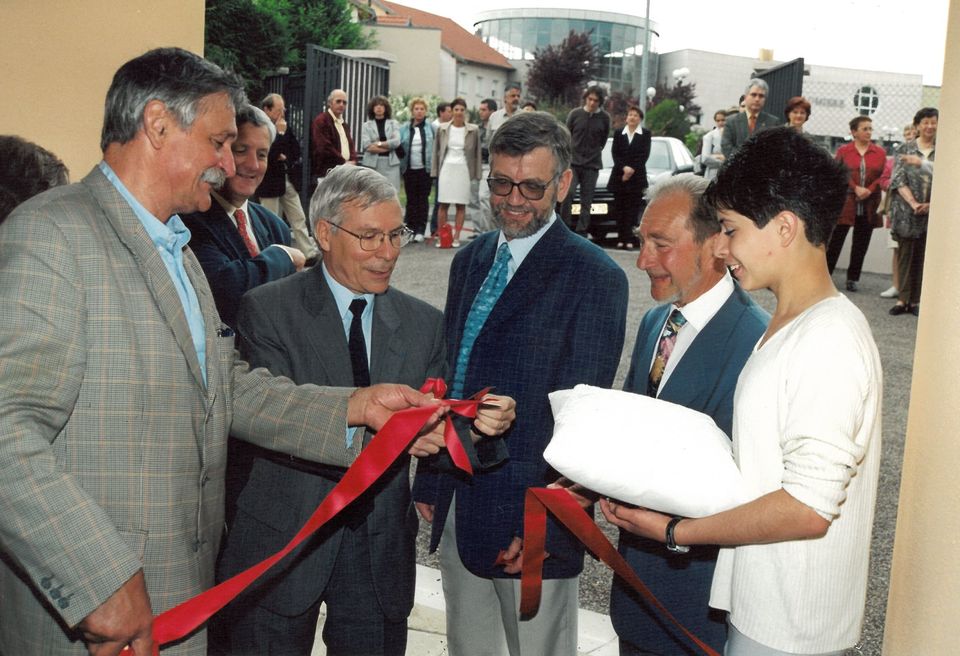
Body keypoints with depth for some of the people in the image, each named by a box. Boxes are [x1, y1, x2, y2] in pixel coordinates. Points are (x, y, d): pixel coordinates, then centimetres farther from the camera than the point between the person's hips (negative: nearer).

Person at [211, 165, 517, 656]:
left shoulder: (423, 323, 5)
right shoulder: (266, 310, -8)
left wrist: (475, 425, -20)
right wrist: (370, 432, -32)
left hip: (381, 545, 4)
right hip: (281, 540, -3)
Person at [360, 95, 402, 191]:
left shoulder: (394, 124, 11)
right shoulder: (366, 125, 9)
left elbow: (396, 142, -4)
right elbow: (366, 146, -6)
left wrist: (378, 144, -8)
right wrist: (389, 147, -5)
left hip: (391, 164, 0)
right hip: (372, 164, 0)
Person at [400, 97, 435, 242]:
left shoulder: (430, 127, 1)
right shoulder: (404, 128, 7)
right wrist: (400, 163, -2)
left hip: (425, 169, -2)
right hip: (409, 169, 2)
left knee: (423, 199, 1)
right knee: (411, 200, 6)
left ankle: (420, 230, 3)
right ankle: (410, 229, 11)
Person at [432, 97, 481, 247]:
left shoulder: (473, 130, 2)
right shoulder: (442, 128, 5)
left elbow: (477, 152, 5)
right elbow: (436, 150, 11)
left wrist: (477, 173, 1)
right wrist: (434, 170, 6)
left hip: (463, 170, -1)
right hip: (446, 168, 1)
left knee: (461, 205, 1)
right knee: (443, 204, -2)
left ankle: (456, 237, 6)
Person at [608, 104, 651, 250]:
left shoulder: (645, 134, 6)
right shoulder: (618, 134, 12)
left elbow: (644, 155, -2)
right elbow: (615, 153, 3)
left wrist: (632, 170, -13)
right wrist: (624, 168, -13)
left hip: (637, 177, -2)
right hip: (619, 176, 2)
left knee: (632, 209, -6)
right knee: (620, 209, 0)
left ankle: (629, 239, -9)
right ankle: (621, 239, 3)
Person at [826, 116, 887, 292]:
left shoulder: (880, 152, 7)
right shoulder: (843, 151, 3)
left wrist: (869, 190, -14)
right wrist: (856, 188, -16)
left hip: (869, 205, 2)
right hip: (845, 203, -2)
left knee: (861, 244, 6)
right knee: (835, 240, -1)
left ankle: (852, 279, 15)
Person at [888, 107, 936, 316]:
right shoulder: (905, 149, 4)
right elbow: (899, 179, -3)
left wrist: (932, 204, -12)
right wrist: (913, 203, -14)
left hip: (932, 212, 0)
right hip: (906, 211, 0)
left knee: (923, 256, 3)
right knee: (905, 254, 2)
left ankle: (916, 301, 8)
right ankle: (903, 299, 6)